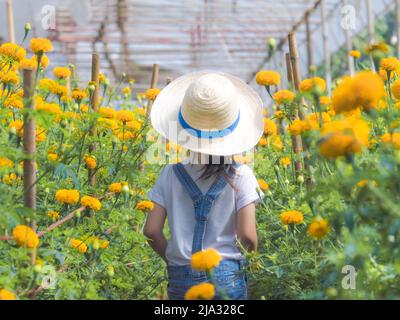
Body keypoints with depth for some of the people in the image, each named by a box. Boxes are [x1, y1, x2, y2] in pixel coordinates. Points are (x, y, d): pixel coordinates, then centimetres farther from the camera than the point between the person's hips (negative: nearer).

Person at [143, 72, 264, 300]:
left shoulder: (171, 174, 0)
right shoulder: (241, 176, -6)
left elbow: (151, 231, -3)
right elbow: (247, 236, -12)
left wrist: (174, 258, 12)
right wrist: (251, 253, 9)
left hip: (180, 279, 2)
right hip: (227, 277, -2)